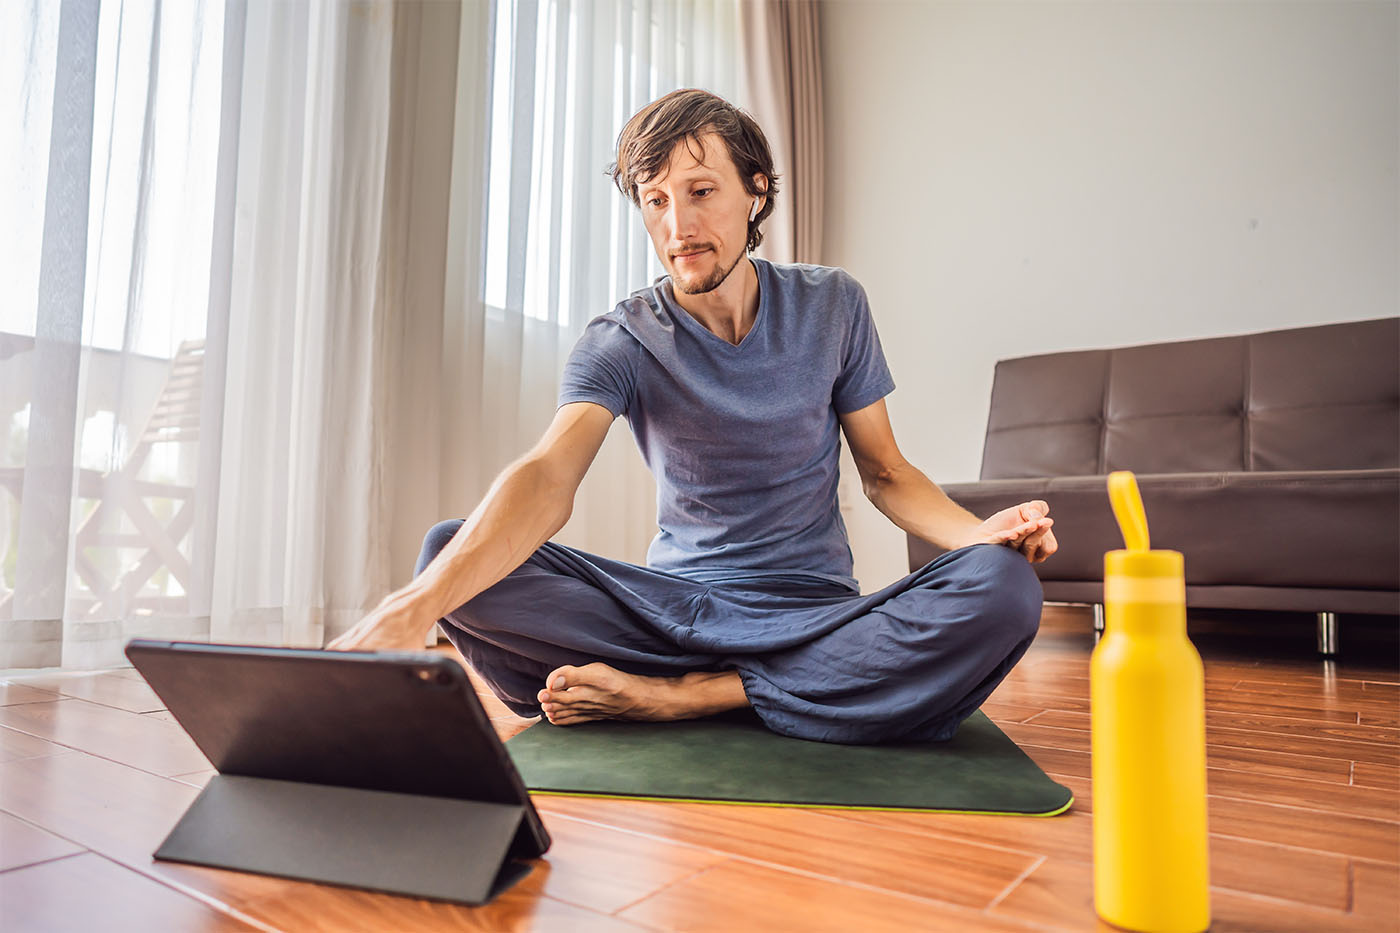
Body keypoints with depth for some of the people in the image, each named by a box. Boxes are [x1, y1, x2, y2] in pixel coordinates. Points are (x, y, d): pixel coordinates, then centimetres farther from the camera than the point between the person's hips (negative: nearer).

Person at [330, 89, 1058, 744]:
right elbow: (547, 477, -24)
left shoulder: (830, 307, 2)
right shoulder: (620, 343, -5)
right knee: (449, 553, -22)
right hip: (672, 604, 0)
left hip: (816, 610, 1)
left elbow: (885, 473, 7)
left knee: (1003, 591, -29)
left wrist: (982, 531, -14)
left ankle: (682, 697, -21)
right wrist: (412, 607, -42)